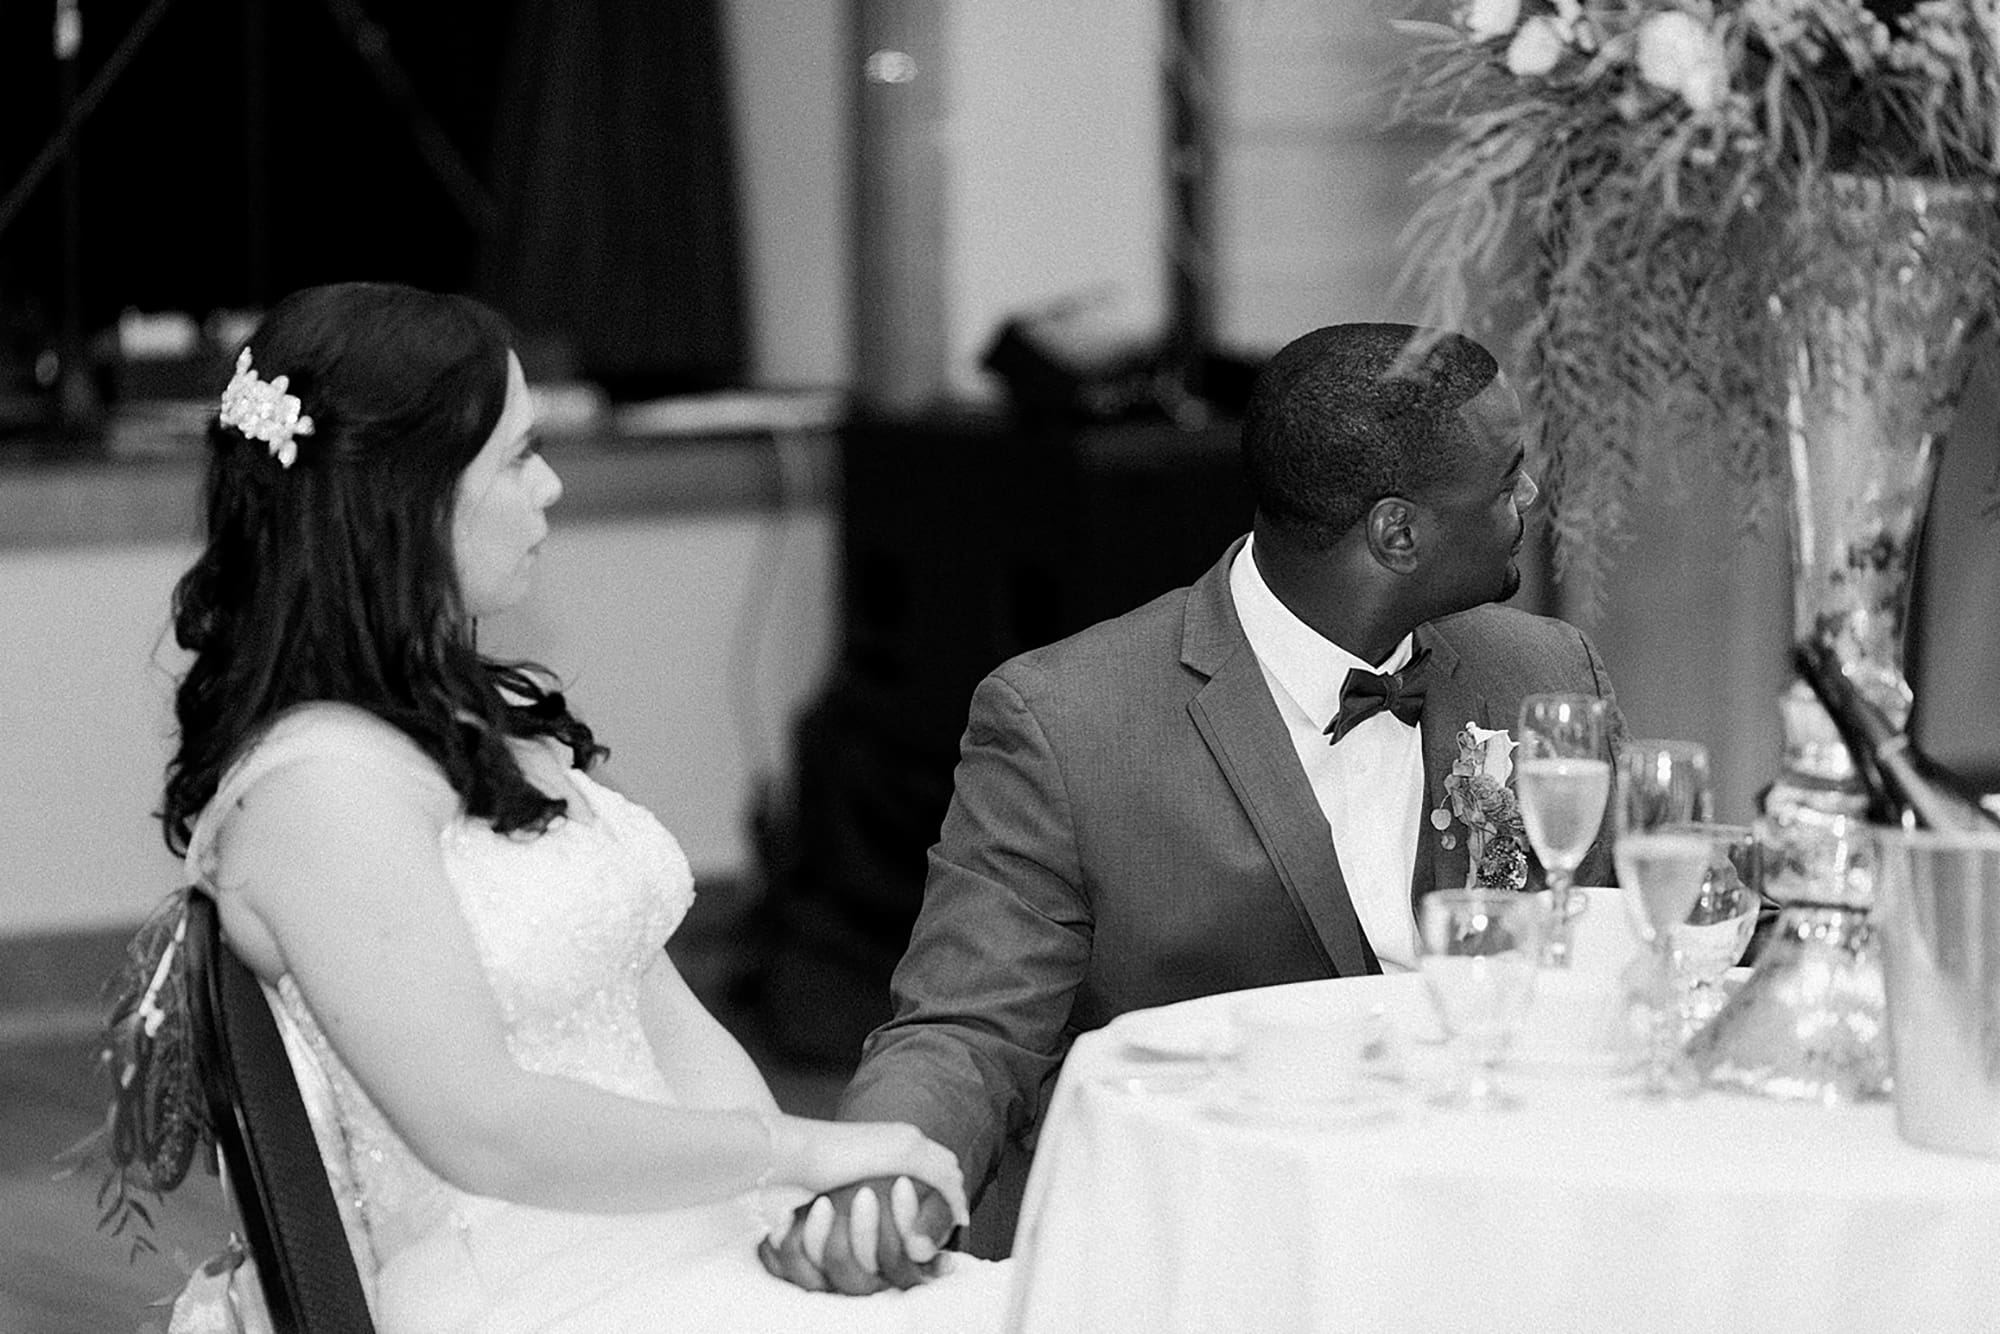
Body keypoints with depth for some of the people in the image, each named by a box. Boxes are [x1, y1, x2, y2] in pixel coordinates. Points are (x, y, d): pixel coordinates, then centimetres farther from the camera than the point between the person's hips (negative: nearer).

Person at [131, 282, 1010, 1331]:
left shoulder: (498, 722, 16)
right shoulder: (319, 783, -12)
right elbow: (483, 1129, -18)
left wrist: (829, 1203, -3)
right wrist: (797, 1149, -10)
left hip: (686, 1239, 8)